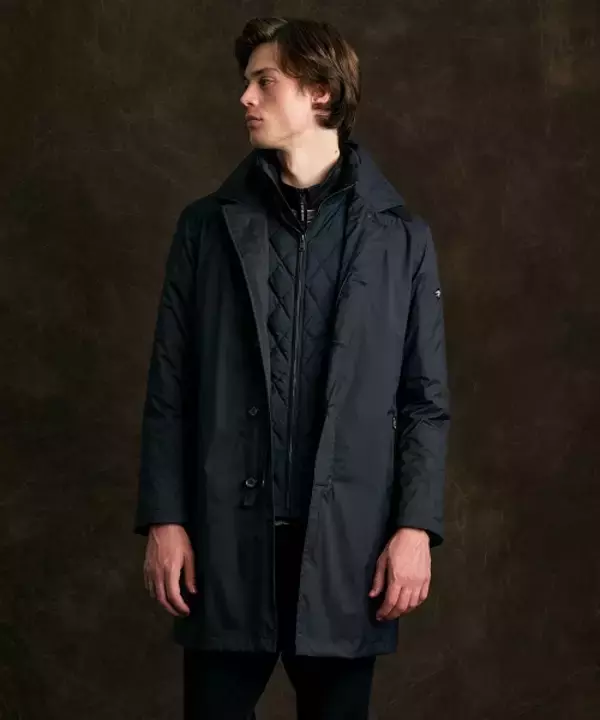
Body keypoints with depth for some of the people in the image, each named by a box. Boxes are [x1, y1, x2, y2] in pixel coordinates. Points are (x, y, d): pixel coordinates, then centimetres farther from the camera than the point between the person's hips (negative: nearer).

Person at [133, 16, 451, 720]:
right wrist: (163, 519, -2)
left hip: (347, 536, 0)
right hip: (225, 531, 1)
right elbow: (169, 388, 4)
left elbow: (426, 398, 4)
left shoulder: (400, 237, 5)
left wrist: (416, 526, -5)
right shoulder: (207, 226, 6)